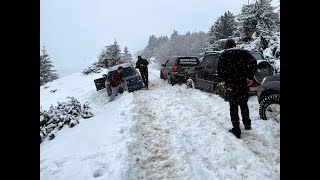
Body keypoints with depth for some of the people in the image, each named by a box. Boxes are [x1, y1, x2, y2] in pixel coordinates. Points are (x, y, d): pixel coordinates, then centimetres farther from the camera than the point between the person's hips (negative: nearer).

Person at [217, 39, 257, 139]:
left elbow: (220, 71, -12)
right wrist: (250, 77, -7)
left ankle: (236, 131, 9)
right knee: (244, 104, 23)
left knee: (233, 108, 6)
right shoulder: (243, 52, 7)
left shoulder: (223, 55, 1)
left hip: (231, 85, -2)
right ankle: (247, 124, 30)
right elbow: (253, 62, -9)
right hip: (243, 83, 3)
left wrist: (227, 82, -9)